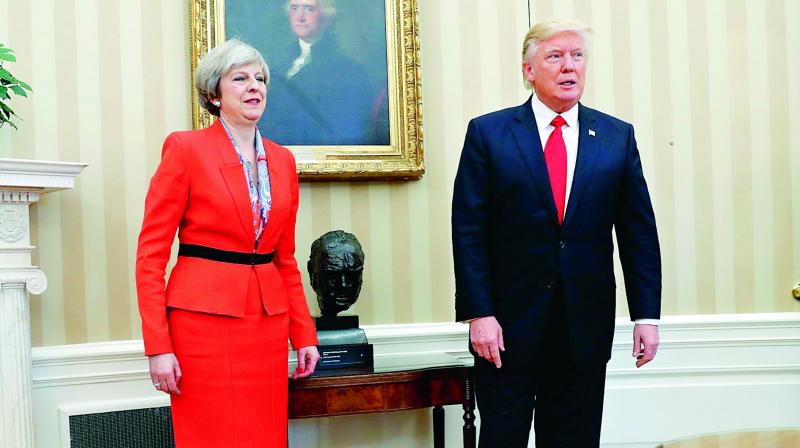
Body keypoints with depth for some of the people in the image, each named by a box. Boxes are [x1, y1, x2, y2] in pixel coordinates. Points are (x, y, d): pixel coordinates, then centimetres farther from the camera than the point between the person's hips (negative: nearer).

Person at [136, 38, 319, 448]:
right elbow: (151, 252, -7)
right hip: (204, 321, -5)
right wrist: (158, 347, -13)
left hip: (268, 322, 5)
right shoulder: (186, 148, -5)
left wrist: (304, 334, 11)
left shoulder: (282, 160, 12)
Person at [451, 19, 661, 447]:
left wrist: (646, 315, 1)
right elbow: (468, 231, -4)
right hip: (508, 328, -2)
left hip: (586, 329, 2)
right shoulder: (487, 133, 0)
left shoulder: (618, 137, 7)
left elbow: (639, 232, 6)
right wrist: (479, 314, -11)